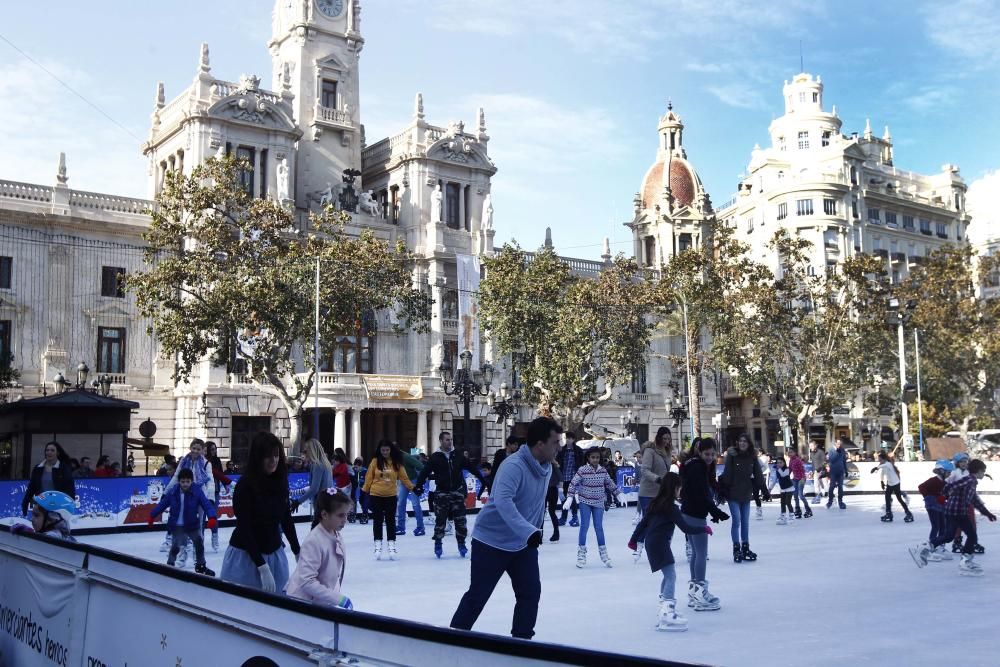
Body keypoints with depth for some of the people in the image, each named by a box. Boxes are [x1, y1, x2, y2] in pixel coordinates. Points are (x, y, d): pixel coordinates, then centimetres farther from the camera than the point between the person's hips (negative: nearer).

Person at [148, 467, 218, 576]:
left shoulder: (197, 492, -16)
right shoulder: (173, 492, -11)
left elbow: (207, 504, -22)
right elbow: (162, 504, 2)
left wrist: (212, 518, -36)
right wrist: (152, 516, 10)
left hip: (192, 524, 1)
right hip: (176, 525, -1)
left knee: (199, 542, 1)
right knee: (175, 545, -6)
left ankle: (200, 566, 21)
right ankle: (170, 565, 18)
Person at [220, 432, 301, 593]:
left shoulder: (280, 482, -1)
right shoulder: (245, 485, -16)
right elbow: (244, 528, -17)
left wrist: (297, 551, 16)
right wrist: (262, 567, -22)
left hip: (274, 553, 5)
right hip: (246, 555, -5)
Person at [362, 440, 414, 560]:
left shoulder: (397, 463, 0)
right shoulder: (375, 461, -3)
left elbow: (404, 478, 2)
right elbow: (369, 477, 0)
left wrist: (413, 487, -5)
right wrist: (365, 491, 0)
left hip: (391, 496, 0)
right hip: (376, 496, 0)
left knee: (390, 521, 4)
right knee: (378, 521, 6)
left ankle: (392, 546, 9)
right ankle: (378, 546, 12)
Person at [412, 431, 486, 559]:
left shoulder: (458, 456, 3)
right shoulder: (435, 457, -4)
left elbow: (472, 467, 6)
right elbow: (425, 472, -11)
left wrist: (482, 479, 5)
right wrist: (418, 485, -23)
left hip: (457, 491, 2)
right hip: (441, 492, -2)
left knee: (460, 519, 1)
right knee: (440, 519, 2)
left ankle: (461, 543, 14)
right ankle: (438, 543, 17)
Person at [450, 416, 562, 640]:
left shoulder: (546, 467, 0)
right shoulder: (513, 466, -27)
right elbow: (502, 501, -41)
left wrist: (536, 530, 21)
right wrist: (529, 531, -50)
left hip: (523, 544, 7)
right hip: (492, 542, -7)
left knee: (531, 593, 2)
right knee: (477, 596, 2)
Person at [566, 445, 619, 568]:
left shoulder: (603, 471, -2)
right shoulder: (582, 470, -13)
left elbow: (609, 484, 11)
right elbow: (573, 484, -13)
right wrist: (569, 498, -20)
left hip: (598, 503, 3)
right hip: (585, 502, -3)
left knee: (599, 527, 5)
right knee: (584, 526, -5)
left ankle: (603, 552, 16)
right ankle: (581, 552, 6)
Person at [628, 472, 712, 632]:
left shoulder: (655, 503, 11)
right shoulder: (671, 508, -13)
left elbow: (643, 523, 15)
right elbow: (686, 528, -14)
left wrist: (634, 540, 24)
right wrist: (705, 529, -2)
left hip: (652, 543, 9)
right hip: (660, 544, -9)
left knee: (668, 576, 21)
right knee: (671, 577, -11)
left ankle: (664, 608, 29)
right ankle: (666, 613, -21)